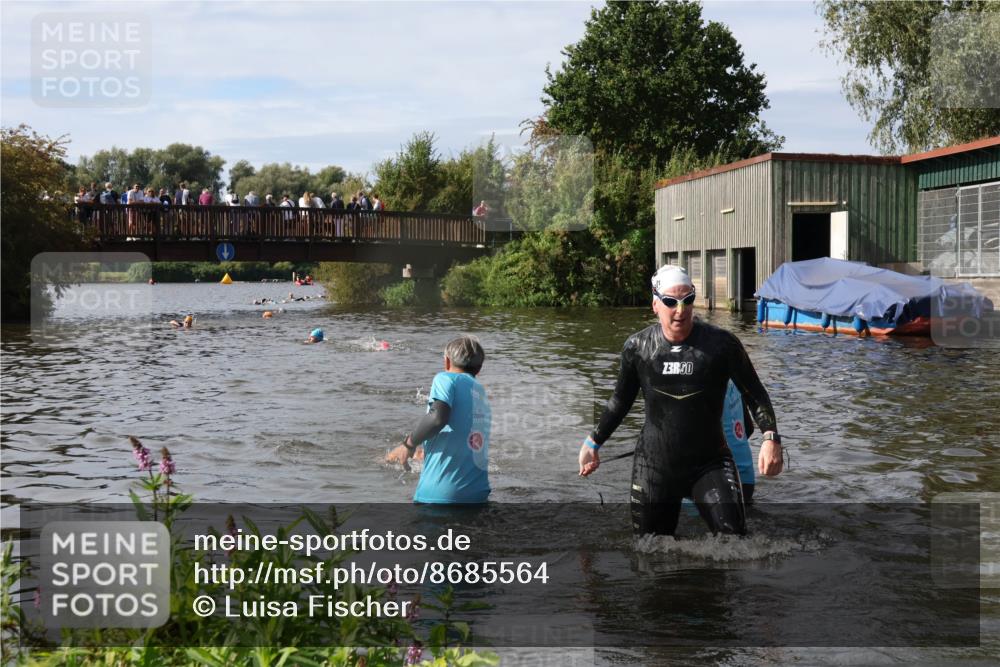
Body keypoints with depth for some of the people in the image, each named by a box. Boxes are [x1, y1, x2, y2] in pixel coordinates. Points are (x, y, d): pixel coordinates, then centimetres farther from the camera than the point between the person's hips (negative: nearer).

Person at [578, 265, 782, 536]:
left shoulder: (721, 343, -9)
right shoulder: (638, 346, -2)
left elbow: (754, 393, 0)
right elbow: (621, 399, 13)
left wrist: (771, 437, -13)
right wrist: (593, 442, 15)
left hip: (710, 464, -2)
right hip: (653, 465, 2)